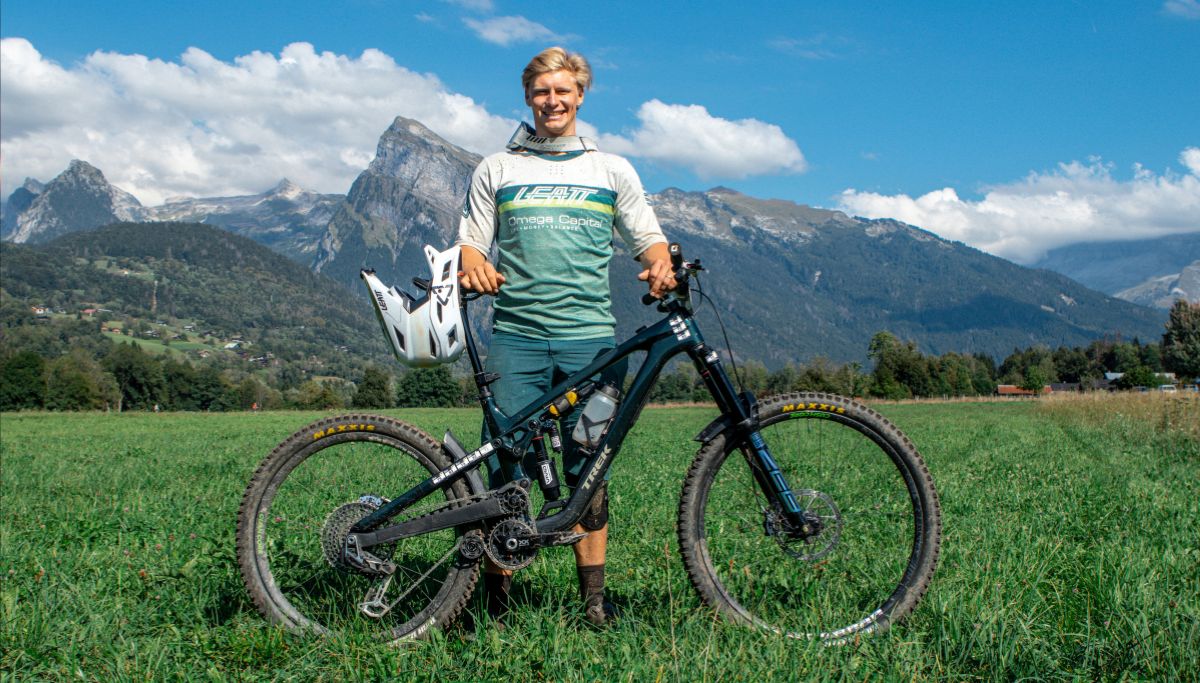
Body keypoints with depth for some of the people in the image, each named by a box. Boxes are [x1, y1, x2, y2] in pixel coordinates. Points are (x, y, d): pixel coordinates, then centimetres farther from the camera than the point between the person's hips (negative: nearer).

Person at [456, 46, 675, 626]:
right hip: (516, 337, 0)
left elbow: (648, 237, 14)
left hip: (590, 337, 1)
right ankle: (496, 600, 6)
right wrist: (473, 265, -11)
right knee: (505, 468, -4)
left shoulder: (612, 170, 16)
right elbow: (470, 240, 13)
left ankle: (594, 601, 9)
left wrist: (660, 266, -10)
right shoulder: (496, 170, 15)